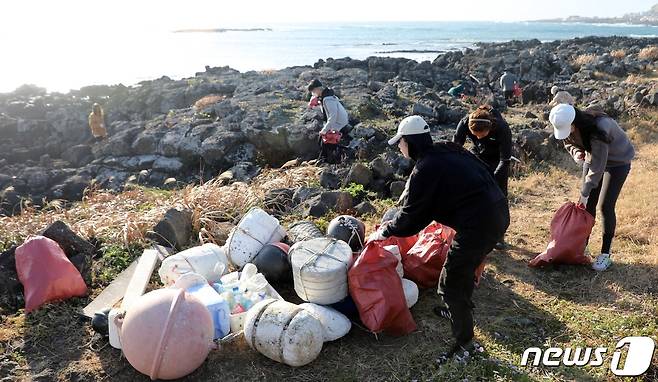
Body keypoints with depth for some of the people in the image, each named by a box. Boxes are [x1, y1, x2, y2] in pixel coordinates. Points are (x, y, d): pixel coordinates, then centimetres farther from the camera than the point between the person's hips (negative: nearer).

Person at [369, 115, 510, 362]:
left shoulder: (425, 169, -13)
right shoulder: (447, 152, 12)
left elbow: (411, 217, -6)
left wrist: (383, 232, 9)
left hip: (478, 225, -9)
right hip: (498, 213, 9)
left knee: (450, 285, 5)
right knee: (465, 266, 29)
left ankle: (464, 342, 19)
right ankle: (460, 309, 51)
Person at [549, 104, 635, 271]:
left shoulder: (598, 129, -39)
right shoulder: (567, 126, -18)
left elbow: (597, 167, -34)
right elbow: (568, 143, 4)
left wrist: (584, 193, -27)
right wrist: (576, 152, -20)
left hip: (617, 162, -6)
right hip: (593, 158, 6)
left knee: (605, 206, -9)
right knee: (588, 204, 5)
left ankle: (605, 254, 3)